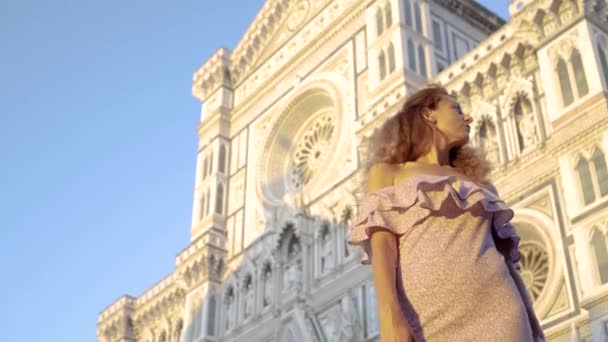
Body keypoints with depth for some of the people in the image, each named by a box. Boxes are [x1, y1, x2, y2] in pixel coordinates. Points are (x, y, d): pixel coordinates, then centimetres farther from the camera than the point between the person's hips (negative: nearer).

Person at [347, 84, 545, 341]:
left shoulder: (479, 182, 27)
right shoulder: (387, 172, 16)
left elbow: (507, 256, 19)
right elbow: (381, 245, 0)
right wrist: (389, 316, -16)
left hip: (494, 311, 3)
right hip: (428, 315, -3)